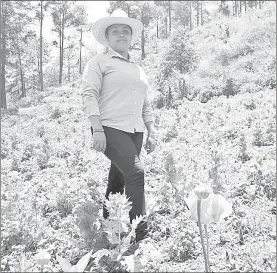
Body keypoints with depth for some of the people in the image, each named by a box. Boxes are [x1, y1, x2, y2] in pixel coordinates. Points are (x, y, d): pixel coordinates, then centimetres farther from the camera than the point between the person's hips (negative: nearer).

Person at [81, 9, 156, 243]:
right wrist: (97, 129, -18)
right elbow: (89, 95, -7)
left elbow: (146, 106, 26)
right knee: (135, 172, -21)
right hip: (110, 128, -6)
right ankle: (140, 233, -15)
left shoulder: (139, 69, 24)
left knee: (118, 180, 9)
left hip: (135, 131, 7)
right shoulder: (99, 62, 4)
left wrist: (152, 132, 16)